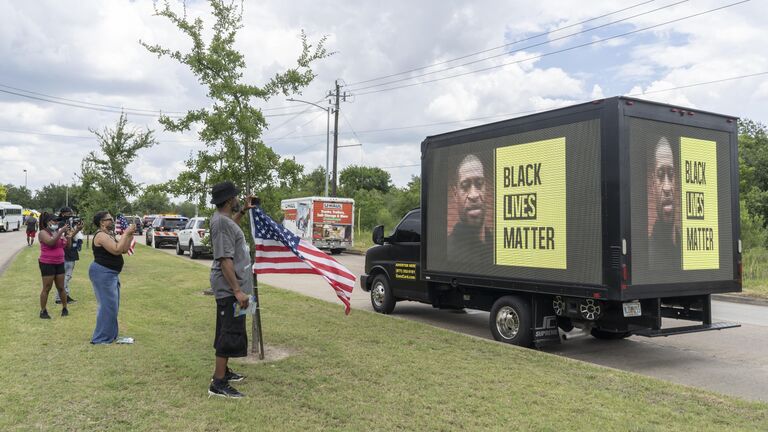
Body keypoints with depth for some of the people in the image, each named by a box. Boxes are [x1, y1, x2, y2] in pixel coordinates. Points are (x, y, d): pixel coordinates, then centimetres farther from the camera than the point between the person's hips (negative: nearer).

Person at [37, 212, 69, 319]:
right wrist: (61, 232, -28)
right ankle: (43, 311, 7)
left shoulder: (58, 232, 10)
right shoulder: (43, 233, -8)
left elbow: (66, 246, 14)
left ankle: (64, 308, 19)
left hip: (59, 263, 6)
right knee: (47, 288, -1)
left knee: (61, 287, 10)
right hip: (47, 264, -6)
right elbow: (51, 242, -26)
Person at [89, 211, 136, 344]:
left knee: (112, 306, 15)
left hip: (111, 273, 11)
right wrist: (125, 233, -19)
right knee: (108, 306, -8)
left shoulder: (109, 235, 14)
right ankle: (101, 338, -2)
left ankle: (110, 335, 24)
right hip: (102, 273, -11)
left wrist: (130, 234, 3)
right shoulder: (101, 235, -16)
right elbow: (117, 250, -25)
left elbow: (124, 249, 13)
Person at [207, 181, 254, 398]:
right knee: (231, 334, -8)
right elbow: (225, 260, -26)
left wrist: (243, 211, 29)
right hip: (229, 288, -11)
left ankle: (223, 371, 32)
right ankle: (218, 384, -4)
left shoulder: (223, 218, 10)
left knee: (227, 331, 19)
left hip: (230, 287, 11)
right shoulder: (221, 222, -20)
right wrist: (237, 291, -27)